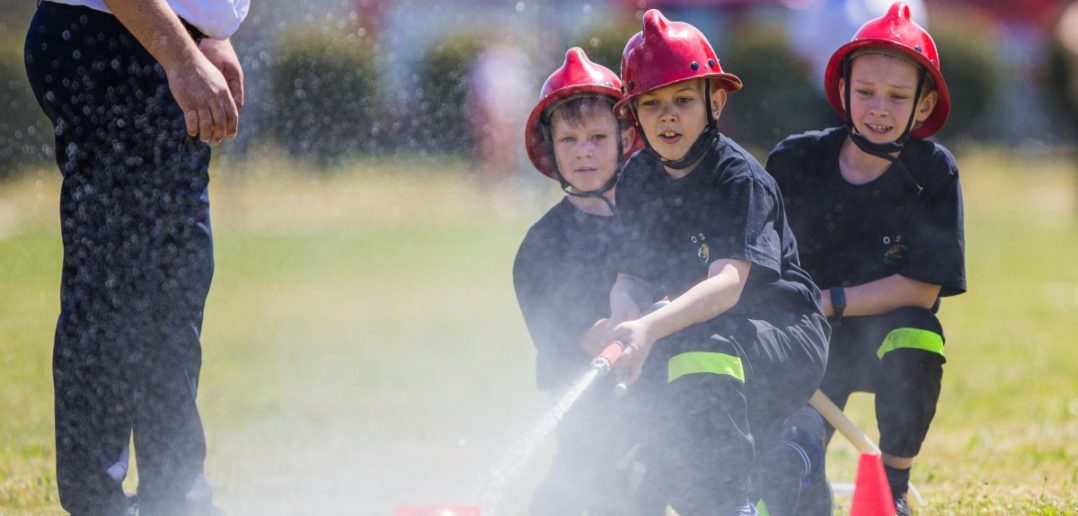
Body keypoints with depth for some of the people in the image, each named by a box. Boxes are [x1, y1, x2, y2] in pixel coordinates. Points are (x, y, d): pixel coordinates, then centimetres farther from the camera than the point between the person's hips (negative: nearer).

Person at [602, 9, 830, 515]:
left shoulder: (742, 179, -18)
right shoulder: (639, 179, 3)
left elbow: (728, 282, -30)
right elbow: (630, 275, 0)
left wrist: (651, 330, -46)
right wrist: (625, 309, -26)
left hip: (789, 342, -8)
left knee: (702, 346, -35)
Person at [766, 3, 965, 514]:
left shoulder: (933, 171, -12)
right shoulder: (795, 161, -8)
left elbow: (922, 289, -14)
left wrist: (825, 302, -19)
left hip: (885, 334, 0)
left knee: (913, 336, -36)